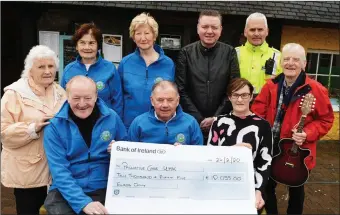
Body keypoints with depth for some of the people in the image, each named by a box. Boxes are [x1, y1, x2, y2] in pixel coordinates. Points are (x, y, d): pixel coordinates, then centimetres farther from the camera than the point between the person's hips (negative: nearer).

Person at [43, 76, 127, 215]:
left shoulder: (112, 118, -1)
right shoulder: (54, 127, -5)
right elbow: (59, 171, -12)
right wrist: (84, 203, -22)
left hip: (104, 189, 2)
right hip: (66, 192, -1)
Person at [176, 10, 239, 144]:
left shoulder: (229, 52, 2)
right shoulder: (186, 53, 1)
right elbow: (181, 90, -4)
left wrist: (216, 117, -9)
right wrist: (198, 119, -9)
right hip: (192, 122, 0)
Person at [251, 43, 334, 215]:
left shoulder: (315, 90, -14)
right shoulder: (271, 86, -3)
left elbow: (326, 119, -7)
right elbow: (258, 111, 1)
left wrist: (307, 134, -22)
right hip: (270, 148, 3)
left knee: (296, 190, 19)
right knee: (266, 186, 18)